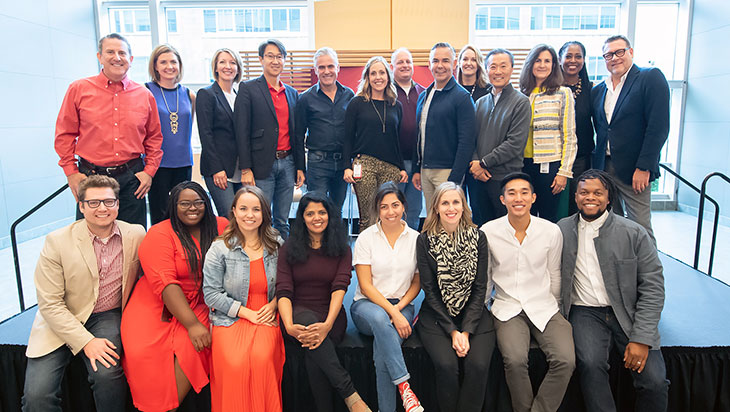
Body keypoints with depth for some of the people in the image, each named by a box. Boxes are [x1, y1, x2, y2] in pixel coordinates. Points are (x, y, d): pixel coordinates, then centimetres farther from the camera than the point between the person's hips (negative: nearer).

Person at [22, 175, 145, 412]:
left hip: (108, 316, 1)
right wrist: (86, 341, -19)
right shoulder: (57, 241, -9)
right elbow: (50, 304, -10)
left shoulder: (136, 235, -3)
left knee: (107, 375, -27)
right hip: (61, 323, 0)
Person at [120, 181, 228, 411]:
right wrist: (192, 324, -23)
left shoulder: (218, 228, 5)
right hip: (156, 305, -2)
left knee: (192, 347, -25)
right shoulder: (159, 235, -5)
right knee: (141, 351, -25)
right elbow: (165, 284, -14)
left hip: (197, 306, 2)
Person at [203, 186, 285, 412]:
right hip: (229, 319, -1)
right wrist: (247, 313, -9)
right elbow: (211, 293, -3)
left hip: (267, 317, 1)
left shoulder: (276, 244, 8)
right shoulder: (219, 248, 0)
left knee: (262, 358, -27)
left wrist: (273, 304, -4)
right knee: (235, 363, -28)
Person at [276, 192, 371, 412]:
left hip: (331, 314, 0)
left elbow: (340, 287, -8)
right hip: (299, 312, 0)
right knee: (307, 319, -37)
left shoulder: (341, 249, 7)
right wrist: (289, 325, -24)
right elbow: (283, 290, -4)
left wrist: (328, 324, -27)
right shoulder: (289, 248, 7)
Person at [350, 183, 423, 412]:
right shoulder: (366, 238, -1)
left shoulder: (415, 238, 5)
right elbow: (365, 285, -7)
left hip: (402, 306, 1)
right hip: (367, 305, -1)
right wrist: (392, 312, -20)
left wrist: (400, 308, -9)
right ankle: (403, 385, -32)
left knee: (383, 348, -31)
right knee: (380, 318, -38)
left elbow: (417, 282, 10)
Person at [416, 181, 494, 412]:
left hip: (473, 315, 1)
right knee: (447, 365, -23)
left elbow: (480, 288, 0)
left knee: (478, 365, -22)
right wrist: (452, 331, -11)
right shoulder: (425, 240, -2)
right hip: (437, 315, -1)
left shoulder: (478, 237, 2)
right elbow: (429, 290, -3)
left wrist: (466, 331, -10)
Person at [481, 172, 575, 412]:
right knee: (515, 360, -27)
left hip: (543, 307, 2)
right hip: (507, 309, -1)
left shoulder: (551, 231, -1)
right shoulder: (488, 232, -4)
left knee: (565, 360, -22)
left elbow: (554, 275, 13)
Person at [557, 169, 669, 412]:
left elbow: (653, 287, -2)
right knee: (590, 364, -27)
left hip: (629, 312, 0)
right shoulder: (561, 230, 4)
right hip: (585, 312, 0)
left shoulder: (634, 233, -1)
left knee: (655, 379, -17)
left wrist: (642, 338, -10)